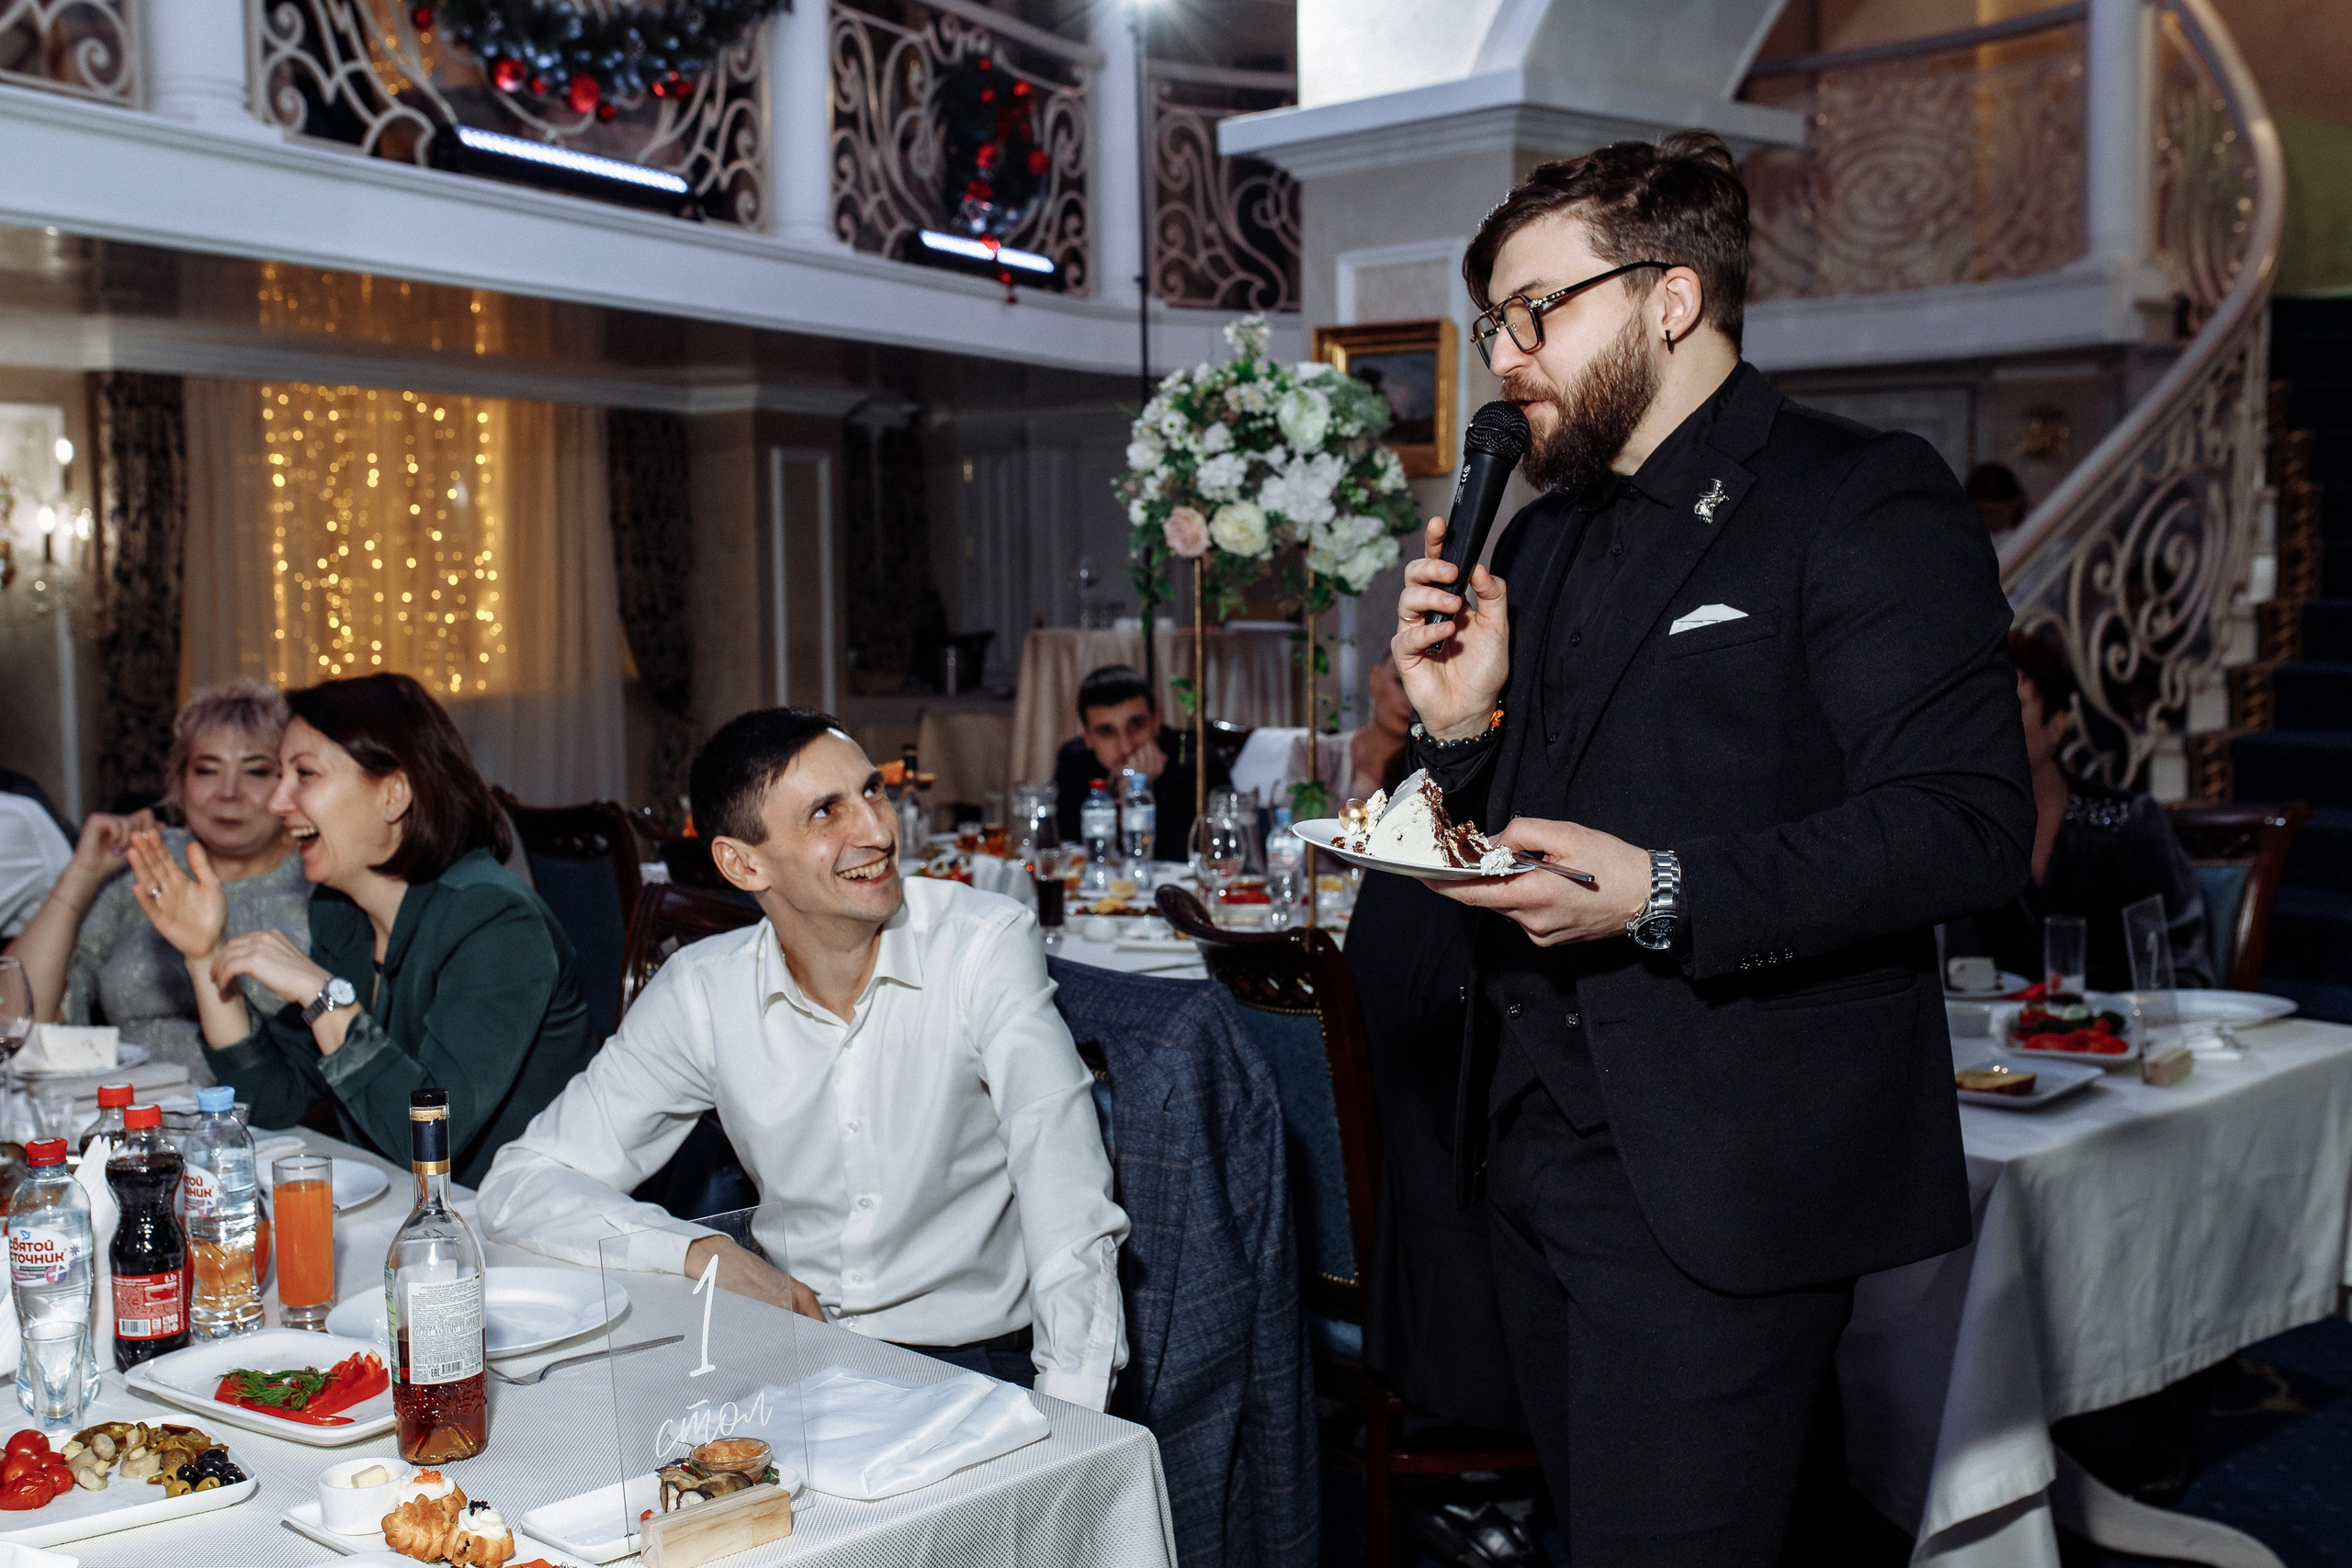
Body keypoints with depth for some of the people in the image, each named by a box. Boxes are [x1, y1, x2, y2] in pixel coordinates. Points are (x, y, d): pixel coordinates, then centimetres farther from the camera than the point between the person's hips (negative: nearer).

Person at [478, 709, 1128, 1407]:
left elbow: (1063, 1183, -22)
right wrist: (702, 1253, -16)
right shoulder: (700, 994, -3)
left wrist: (1070, 1418, -34)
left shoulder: (987, 945, -11)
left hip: (985, 1364, -2)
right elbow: (524, 1185, 0)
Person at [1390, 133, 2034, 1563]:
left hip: (1721, 1179, -8)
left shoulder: (1866, 504, -8)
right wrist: (1463, 724, 1)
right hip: (1543, 1155, 8)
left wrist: (1663, 898, -24)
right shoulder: (1546, 538, 17)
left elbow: (1970, 826, -17)